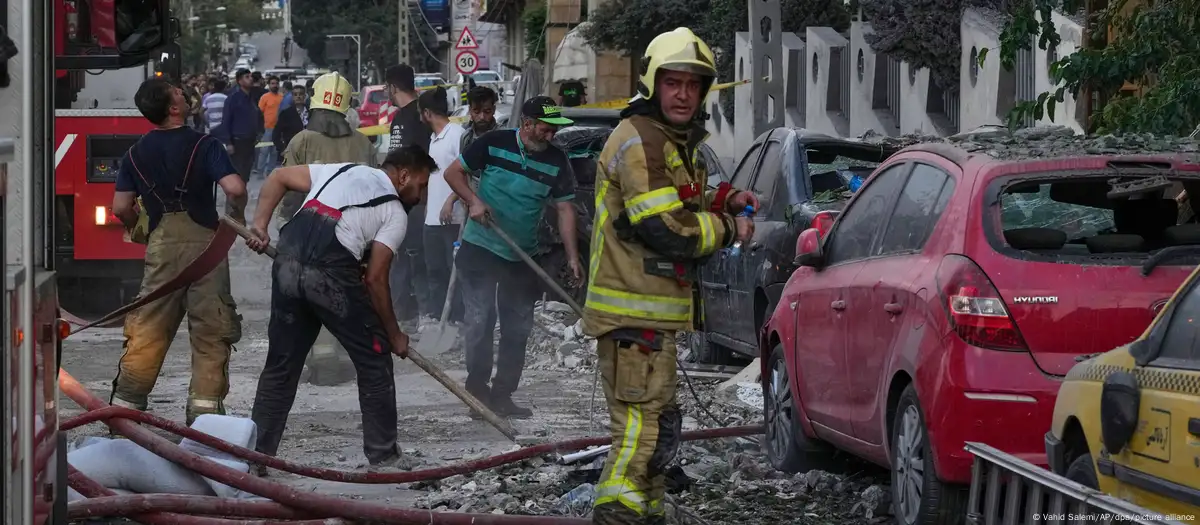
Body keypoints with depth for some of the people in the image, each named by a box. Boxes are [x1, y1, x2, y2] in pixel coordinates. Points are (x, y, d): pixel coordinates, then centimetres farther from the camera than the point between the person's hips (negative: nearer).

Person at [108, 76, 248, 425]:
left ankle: (125, 403, 7)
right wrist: (238, 218, 3)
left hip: (161, 244, 3)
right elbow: (235, 188, -18)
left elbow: (121, 207, 6)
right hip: (204, 242, -3)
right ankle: (205, 402, 0)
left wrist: (138, 229, 27)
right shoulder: (203, 145, -7)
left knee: (148, 328, 8)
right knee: (211, 330, 4)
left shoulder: (136, 154, 6)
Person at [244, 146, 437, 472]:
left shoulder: (340, 171, 26)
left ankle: (256, 453, 14)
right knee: (374, 358, 10)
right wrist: (394, 335, 12)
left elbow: (278, 178, 22)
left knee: (281, 362, 14)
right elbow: (375, 279, 4)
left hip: (287, 264, 6)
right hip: (332, 274, -6)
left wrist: (260, 224, 16)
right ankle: (383, 454, 14)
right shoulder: (395, 213, 10)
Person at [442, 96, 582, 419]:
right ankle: (477, 390, -1)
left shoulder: (556, 161, -1)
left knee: (517, 328, 7)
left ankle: (502, 395, 16)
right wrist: (474, 201, -17)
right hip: (480, 247, -4)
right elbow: (453, 172, 0)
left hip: (523, 257, 4)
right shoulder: (494, 144, -8)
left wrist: (572, 257, -9)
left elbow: (565, 210, 0)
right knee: (479, 320, -8)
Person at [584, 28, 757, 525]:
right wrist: (728, 228, -8)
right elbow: (667, 230, -22)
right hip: (633, 312, -11)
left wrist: (724, 204, 7)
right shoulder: (640, 140, -16)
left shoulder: (676, 143, 18)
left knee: (657, 425, 21)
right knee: (644, 426, -14)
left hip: (653, 311, 11)